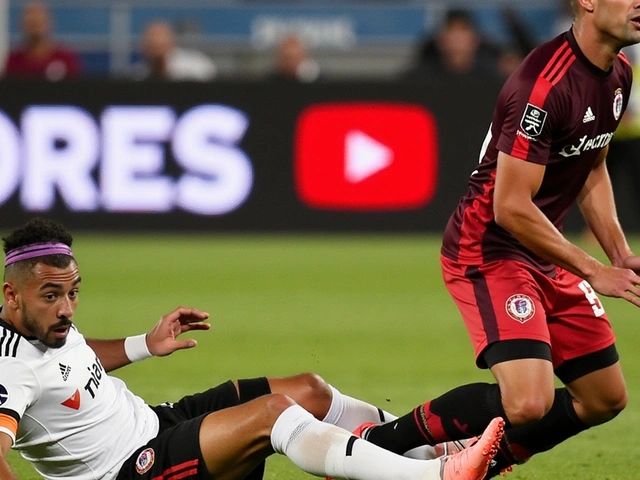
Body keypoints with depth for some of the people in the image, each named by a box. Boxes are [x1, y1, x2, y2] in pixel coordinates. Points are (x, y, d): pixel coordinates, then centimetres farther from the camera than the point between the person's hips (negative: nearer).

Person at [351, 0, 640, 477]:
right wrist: (592, 271, -17)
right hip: (488, 251, -10)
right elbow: (511, 208, -25)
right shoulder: (546, 84, -26)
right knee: (528, 402, -26)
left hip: (545, 254, 10)